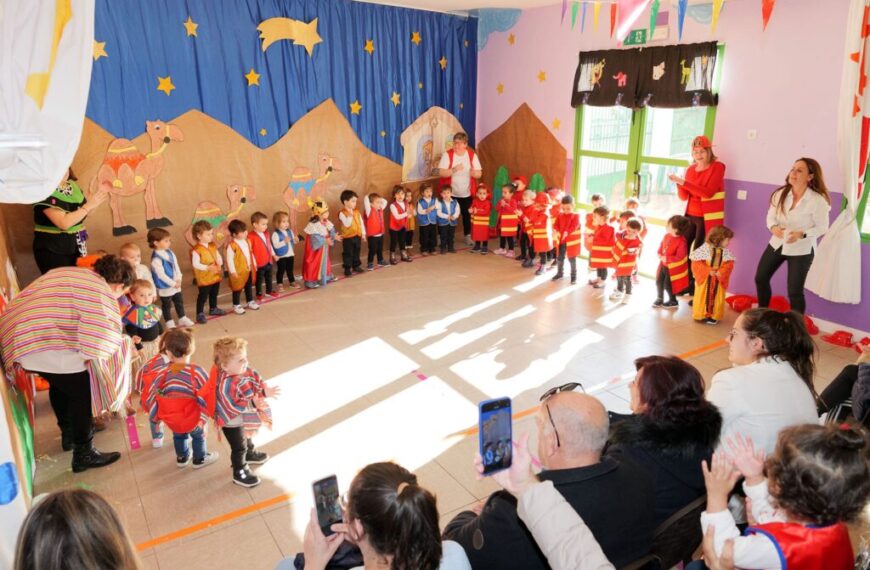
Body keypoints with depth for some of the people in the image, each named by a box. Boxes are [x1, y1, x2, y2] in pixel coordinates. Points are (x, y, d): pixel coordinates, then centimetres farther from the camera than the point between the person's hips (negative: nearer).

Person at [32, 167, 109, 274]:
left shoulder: (72, 184, 5)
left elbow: (82, 212, 14)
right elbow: (64, 223, -26)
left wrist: (97, 196, -1)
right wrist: (88, 206, -22)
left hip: (75, 245, 7)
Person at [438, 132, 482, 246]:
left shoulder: (472, 155, -5)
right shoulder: (447, 154, -12)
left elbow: (479, 174, -4)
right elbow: (441, 172, -19)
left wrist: (471, 172, -26)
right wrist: (454, 169, -33)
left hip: (467, 193, 2)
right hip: (450, 193, -2)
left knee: (467, 215, 12)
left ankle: (467, 235, 31)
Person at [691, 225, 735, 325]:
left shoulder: (726, 251, -2)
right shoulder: (705, 248, -16)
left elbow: (729, 264, -5)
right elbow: (697, 263, -18)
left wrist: (721, 272, -22)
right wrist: (708, 271, -23)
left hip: (719, 280, 4)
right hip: (705, 278, -4)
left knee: (717, 298, 11)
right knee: (703, 297, 6)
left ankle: (714, 316, 23)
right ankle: (700, 315, 18)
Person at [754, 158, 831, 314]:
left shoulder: (818, 200, -20)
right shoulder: (780, 194, -6)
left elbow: (822, 228, -13)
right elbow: (771, 216, 2)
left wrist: (802, 234, -29)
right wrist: (773, 227, -20)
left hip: (802, 250, -5)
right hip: (777, 243, 6)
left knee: (794, 291, -3)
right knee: (760, 278, 13)